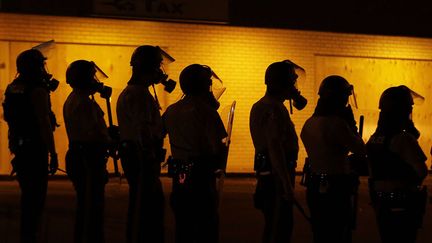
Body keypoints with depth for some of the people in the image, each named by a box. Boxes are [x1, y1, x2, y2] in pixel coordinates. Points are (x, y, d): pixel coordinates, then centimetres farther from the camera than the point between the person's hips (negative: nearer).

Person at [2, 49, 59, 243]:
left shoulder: (12, 89, 10)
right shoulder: (37, 91, -14)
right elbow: (44, 123, -18)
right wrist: (53, 154, -16)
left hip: (20, 148, 8)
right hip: (36, 149, -8)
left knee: (28, 195, 17)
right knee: (36, 197, -4)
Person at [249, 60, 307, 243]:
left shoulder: (260, 105, 15)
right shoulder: (275, 108, -18)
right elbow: (275, 147, -25)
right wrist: (287, 184, -27)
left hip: (266, 171, 11)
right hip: (277, 172, -11)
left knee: (273, 226, 18)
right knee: (281, 227, -8)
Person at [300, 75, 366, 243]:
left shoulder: (309, 124, 8)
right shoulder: (337, 123, -18)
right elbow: (361, 151, -14)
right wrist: (351, 124, -4)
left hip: (314, 188, 8)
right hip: (336, 190, -8)